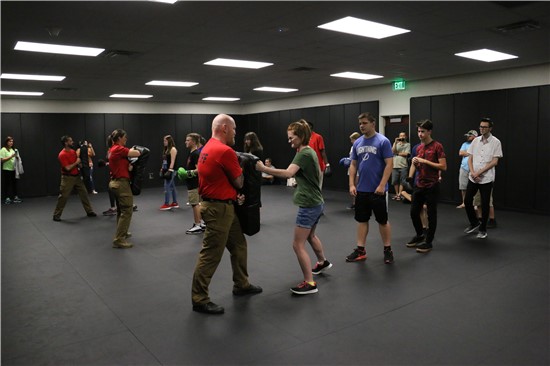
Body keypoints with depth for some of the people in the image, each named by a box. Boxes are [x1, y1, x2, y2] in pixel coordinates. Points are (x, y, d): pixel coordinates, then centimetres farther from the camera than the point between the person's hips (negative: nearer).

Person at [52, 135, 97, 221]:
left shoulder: (73, 151, 7)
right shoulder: (62, 155, -16)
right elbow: (68, 168, -21)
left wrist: (79, 164, -1)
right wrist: (76, 162, -12)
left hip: (77, 176, 7)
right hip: (68, 178, -7)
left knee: (84, 193, 7)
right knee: (63, 196, -2)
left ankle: (89, 211, 16)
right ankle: (56, 215, 9)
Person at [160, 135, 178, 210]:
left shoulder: (173, 149, -9)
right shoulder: (166, 149, 17)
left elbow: (172, 161, -16)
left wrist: (169, 171, -21)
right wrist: (162, 169, 17)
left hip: (170, 171, -9)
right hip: (166, 170, 9)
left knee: (167, 187, -9)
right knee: (172, 187, 11)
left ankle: (166, 204, -5)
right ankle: (175, 203, 16)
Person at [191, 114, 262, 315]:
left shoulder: (209, 148, 12)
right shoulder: (225, 151, -21)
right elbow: (239, 182, -12)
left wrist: (234, 194, 4)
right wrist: (240, 167, 7)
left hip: (223, 206, 11)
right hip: (219, 209, -11)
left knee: (239, 245, 20)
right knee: (211, 255, -2)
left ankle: (241, 285, 34)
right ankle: (199, 299, 8)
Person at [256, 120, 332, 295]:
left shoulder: (303, 154, -19)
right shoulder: (310, 151, 11)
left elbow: (288, 173, -35)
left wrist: (263, 168, -40)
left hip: (309, 205, -11)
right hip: (316, 202, 11)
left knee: (298, 244, -6)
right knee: (310, 235, 31)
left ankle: (309, 283, -1)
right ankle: (323, 262, 52)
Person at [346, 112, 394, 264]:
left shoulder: (383, 141, -10)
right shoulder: (357, 143, 7)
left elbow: (389, 164, -13)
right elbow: (353, 165, 10)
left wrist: (382, 185, -19)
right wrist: (352, 184, 2)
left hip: (377, 190, -5)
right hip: (361, 190, 5)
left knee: (382, 220, 6)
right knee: (361, 220, 10)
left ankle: (388, 250, 20)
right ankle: (361, 250, 19)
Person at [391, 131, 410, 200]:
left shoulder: (408, 144, 6)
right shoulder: (395, 144, 16)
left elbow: (406, 154, -7)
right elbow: (392, 151, -1)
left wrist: (397, 153, 1)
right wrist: (395, 142, -5)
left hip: (403, 166, -3)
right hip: (395, 166, 3)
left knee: (402, 182, -2)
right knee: (395, 181, 5)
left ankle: (399, 195, 1)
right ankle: (396, 194, 16)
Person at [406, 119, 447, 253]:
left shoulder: (437, 146, -10)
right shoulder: (419, 148, 11)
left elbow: (443, 167, -15)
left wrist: (425, 161, -18)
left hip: (432, 186, -7)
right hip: (419, 185, 7)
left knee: (431, 214, 3)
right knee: (414, 212, 11)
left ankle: (429, 242, 15)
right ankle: (420, 235, 32)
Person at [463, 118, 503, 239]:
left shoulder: (496, 142, -5)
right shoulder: (476, 140, 7)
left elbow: (494, 162, -10)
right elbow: (470, 159, 8)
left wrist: (479, 172, -14)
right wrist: (472, 172, -8)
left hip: (487, 179, -4)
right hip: (473, 178, 4)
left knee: (485, 204, 2)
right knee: (467, 201, 5)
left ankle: (482, 229, 16)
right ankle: (474, 223, 26)